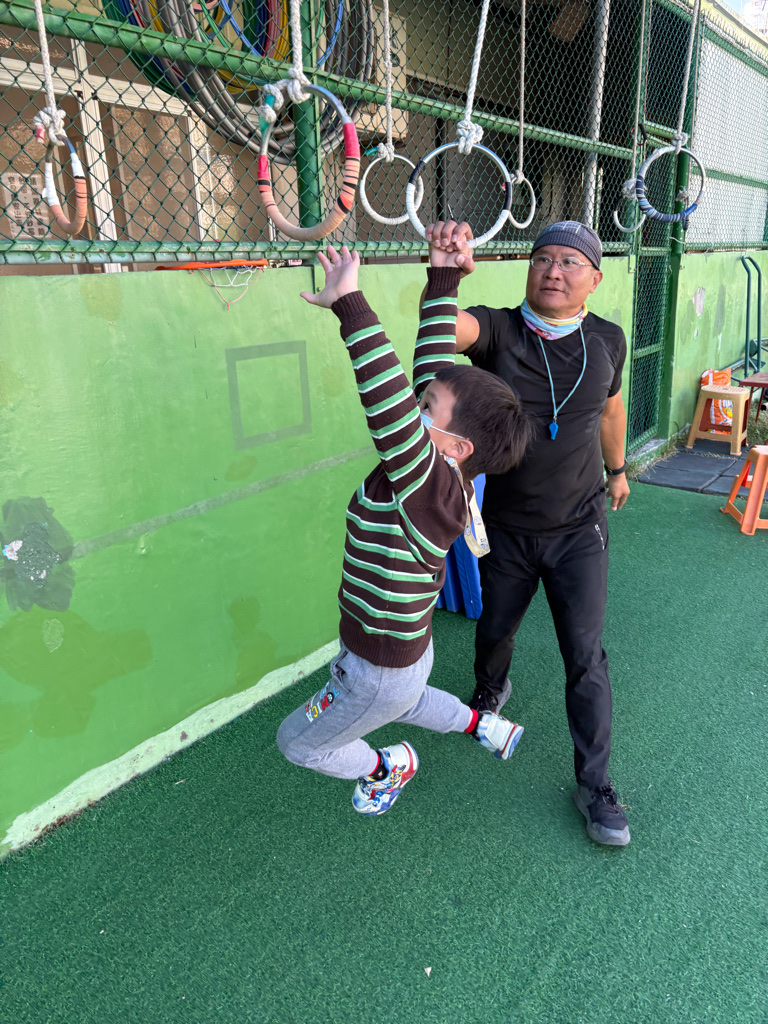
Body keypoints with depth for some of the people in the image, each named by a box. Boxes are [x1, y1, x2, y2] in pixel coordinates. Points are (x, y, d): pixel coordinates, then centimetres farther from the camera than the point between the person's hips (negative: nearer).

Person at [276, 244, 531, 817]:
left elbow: (391, 408, -50)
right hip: (405, 650, 8)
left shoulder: (432, 484, -35)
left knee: (298, 742, 19)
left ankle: (385, 769, 41)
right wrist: (443, 281, -6)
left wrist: (351, 306, -50)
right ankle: (484, 726, 49)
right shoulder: (445, 470, -12)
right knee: (394, 700, 42)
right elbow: (436, 367, -6)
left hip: (380, 672, -8)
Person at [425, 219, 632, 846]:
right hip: (507, 529, 0)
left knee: (585, 658, 3)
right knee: (495, 630, 21)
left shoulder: (607, 341, -4)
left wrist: (617, 469, 27)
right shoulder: (497, 330, -13)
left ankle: (595, 785, 21)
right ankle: (491, 691, 57)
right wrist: (444, 275, -56)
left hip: (579, 529, 1)